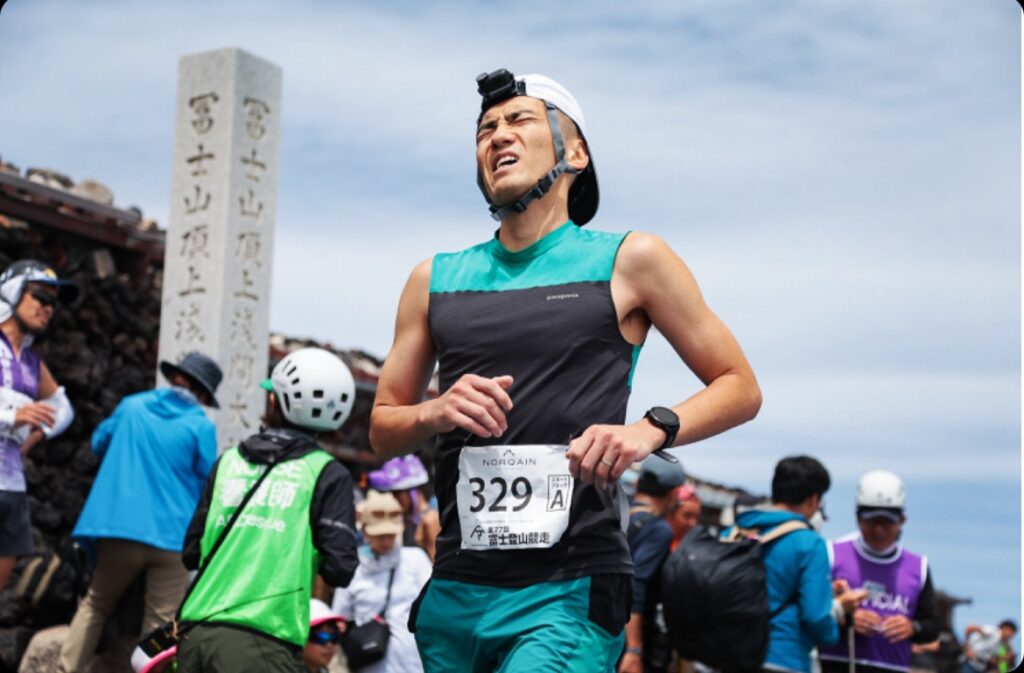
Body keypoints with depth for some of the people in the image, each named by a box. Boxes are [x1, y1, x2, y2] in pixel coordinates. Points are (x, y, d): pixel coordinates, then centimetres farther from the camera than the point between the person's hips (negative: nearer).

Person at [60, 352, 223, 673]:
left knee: (94, 606, 19)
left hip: (120, 527, 3)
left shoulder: (132, 406, 6)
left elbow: (100, 441, 23)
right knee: (160, 622, 3)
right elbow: (206, 484, 2)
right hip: (173, 535, -3)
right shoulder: (201, 426, -5)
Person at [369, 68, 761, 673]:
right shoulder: (435, 281, 13)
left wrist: (650, 431, -12)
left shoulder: (629, 261, 3)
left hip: (570, 593, -4)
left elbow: (741, 388, 6)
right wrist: (435, 414, -5)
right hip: (456, 592, 5)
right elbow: (382, 431, 17)